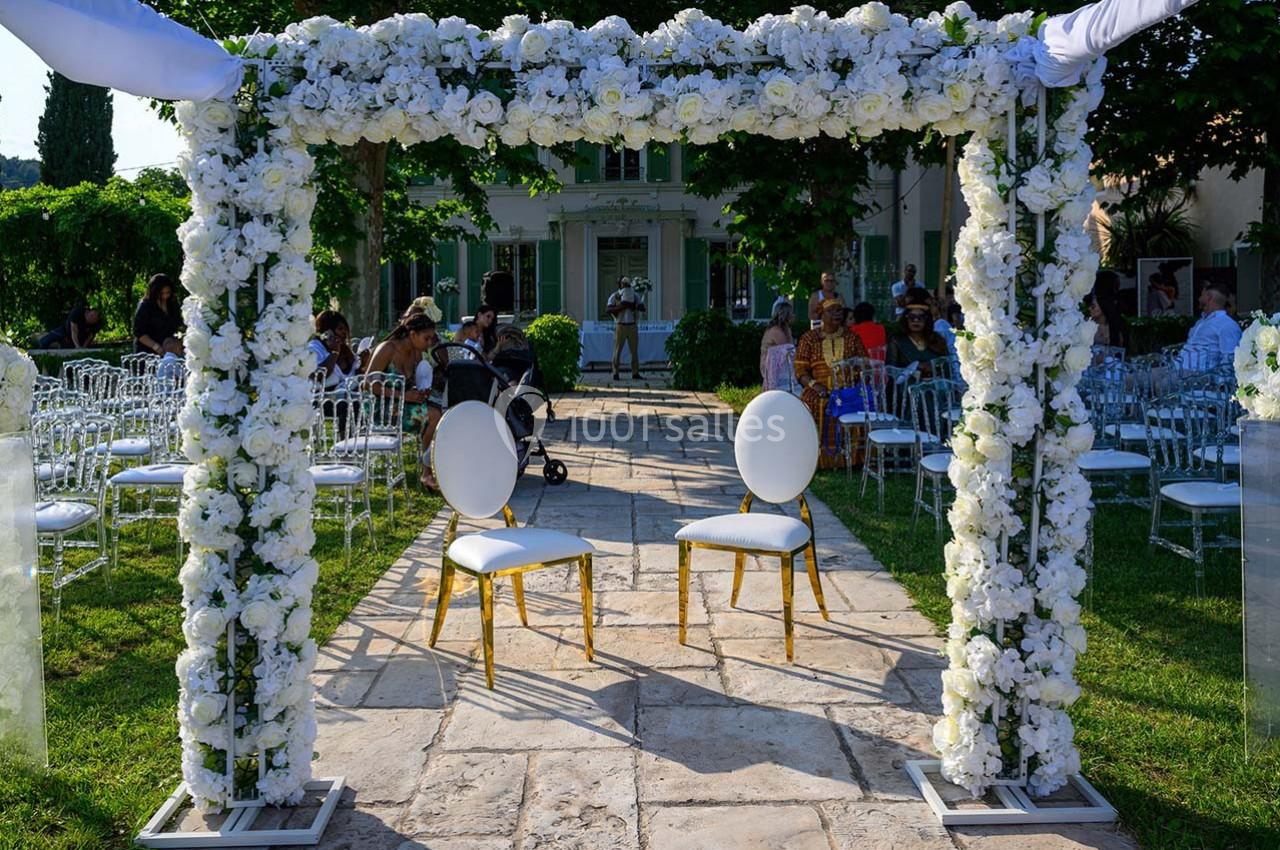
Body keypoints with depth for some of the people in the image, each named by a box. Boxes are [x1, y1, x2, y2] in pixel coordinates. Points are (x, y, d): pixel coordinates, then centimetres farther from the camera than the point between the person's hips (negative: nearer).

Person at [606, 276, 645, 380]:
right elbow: (607, 309, -10)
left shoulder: (635, 295, 10)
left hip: (632, 326, 3)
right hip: (620, 325, -3)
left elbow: (642, 308, 5)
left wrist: (633, 306, -14)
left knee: (634, 350, 3)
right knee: (617, 350, -3)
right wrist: (621, 307, -21)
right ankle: (615, 373, 2)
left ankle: (635, 373, 8)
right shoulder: (614, 296, 1)